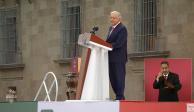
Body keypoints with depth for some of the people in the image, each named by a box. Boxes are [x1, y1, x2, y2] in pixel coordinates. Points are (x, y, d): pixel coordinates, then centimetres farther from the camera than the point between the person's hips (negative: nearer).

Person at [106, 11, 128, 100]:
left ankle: (120, 97, -2)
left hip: (118, 58, -9)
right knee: (112, 78, 10)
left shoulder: (122, 29, -9)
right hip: (111, 57, 9)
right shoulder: (111, 28, 19)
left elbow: (118, 43, -18)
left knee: (119, 77, -6)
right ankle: (119, 95, 18)